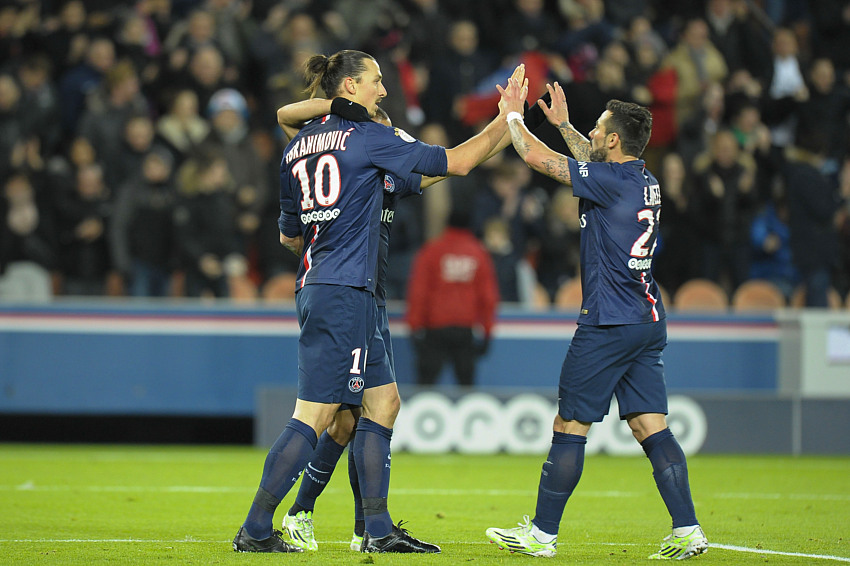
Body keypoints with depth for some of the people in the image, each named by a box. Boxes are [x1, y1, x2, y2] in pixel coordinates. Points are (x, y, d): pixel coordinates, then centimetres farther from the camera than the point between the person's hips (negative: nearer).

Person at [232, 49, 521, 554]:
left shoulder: (299, 146, 14)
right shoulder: (367, 137, -7)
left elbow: (289, 235, 21)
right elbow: (456, 162, -3)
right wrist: (508, 119, 7)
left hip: (316, 286, 9)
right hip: (345, 292, -9)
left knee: (383, 402, 11)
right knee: (314, 416, -7)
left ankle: (378, 529, 11)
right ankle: (256, 529, -6)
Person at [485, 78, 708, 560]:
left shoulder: (610, 181, -13)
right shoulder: (646, 182, 10)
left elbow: (537, 158, -10)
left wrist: (513, 115, 5)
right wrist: (562, 124, 39)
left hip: (609, 323, -8)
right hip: (648, 322, 8)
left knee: (570, 427, -1)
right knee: (652, 428, 5)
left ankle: (543, 533, 5)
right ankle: (687, 531, -4)